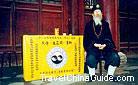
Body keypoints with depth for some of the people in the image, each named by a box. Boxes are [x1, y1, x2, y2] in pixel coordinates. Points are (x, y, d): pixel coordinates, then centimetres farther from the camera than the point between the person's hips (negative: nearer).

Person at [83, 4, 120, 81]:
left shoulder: (105, 24, 16)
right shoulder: (89, 25, 10)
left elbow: (109, 37, 10)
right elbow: (86, 39, 4)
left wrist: (105, 44, -10)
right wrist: (94, 44, -13)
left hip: (105, 47, 2)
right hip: (93, 47, -2)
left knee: (115, 57, -23)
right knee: (90, 58, -33)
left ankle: (110, 75, -1)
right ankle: (92, 76, -8)